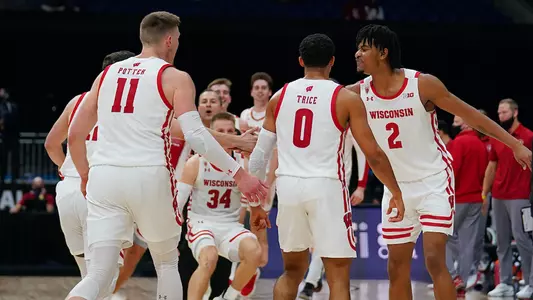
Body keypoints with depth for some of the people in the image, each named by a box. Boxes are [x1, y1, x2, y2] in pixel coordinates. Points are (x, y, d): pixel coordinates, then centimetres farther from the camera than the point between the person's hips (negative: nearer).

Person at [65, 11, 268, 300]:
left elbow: (75, 135, 17)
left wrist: (85, 176, 32)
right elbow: (196, 136, -11)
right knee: (167, 262, 20)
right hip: (149, 177, -3)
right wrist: (238, 173, -7)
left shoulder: (108, 73, 16)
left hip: (104, 177, 3)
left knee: (98, 274, 0)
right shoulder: (175, 78, 2)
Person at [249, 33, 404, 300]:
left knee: (293, 270, 20)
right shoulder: (346, 99, -1)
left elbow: (260, 153, 11)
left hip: (288, 186, 4)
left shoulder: (280, 97, 9)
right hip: (326, 187, -4)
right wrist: (396, 192, 10)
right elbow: (374, 155, -3)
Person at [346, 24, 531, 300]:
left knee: (434, 259, -15)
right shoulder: (358, 93, -6)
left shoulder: (423, 84, -16)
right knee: (397, 268, 6)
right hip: (397, 188, 5)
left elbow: (470, 115, -9)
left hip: (434, 183, -5)